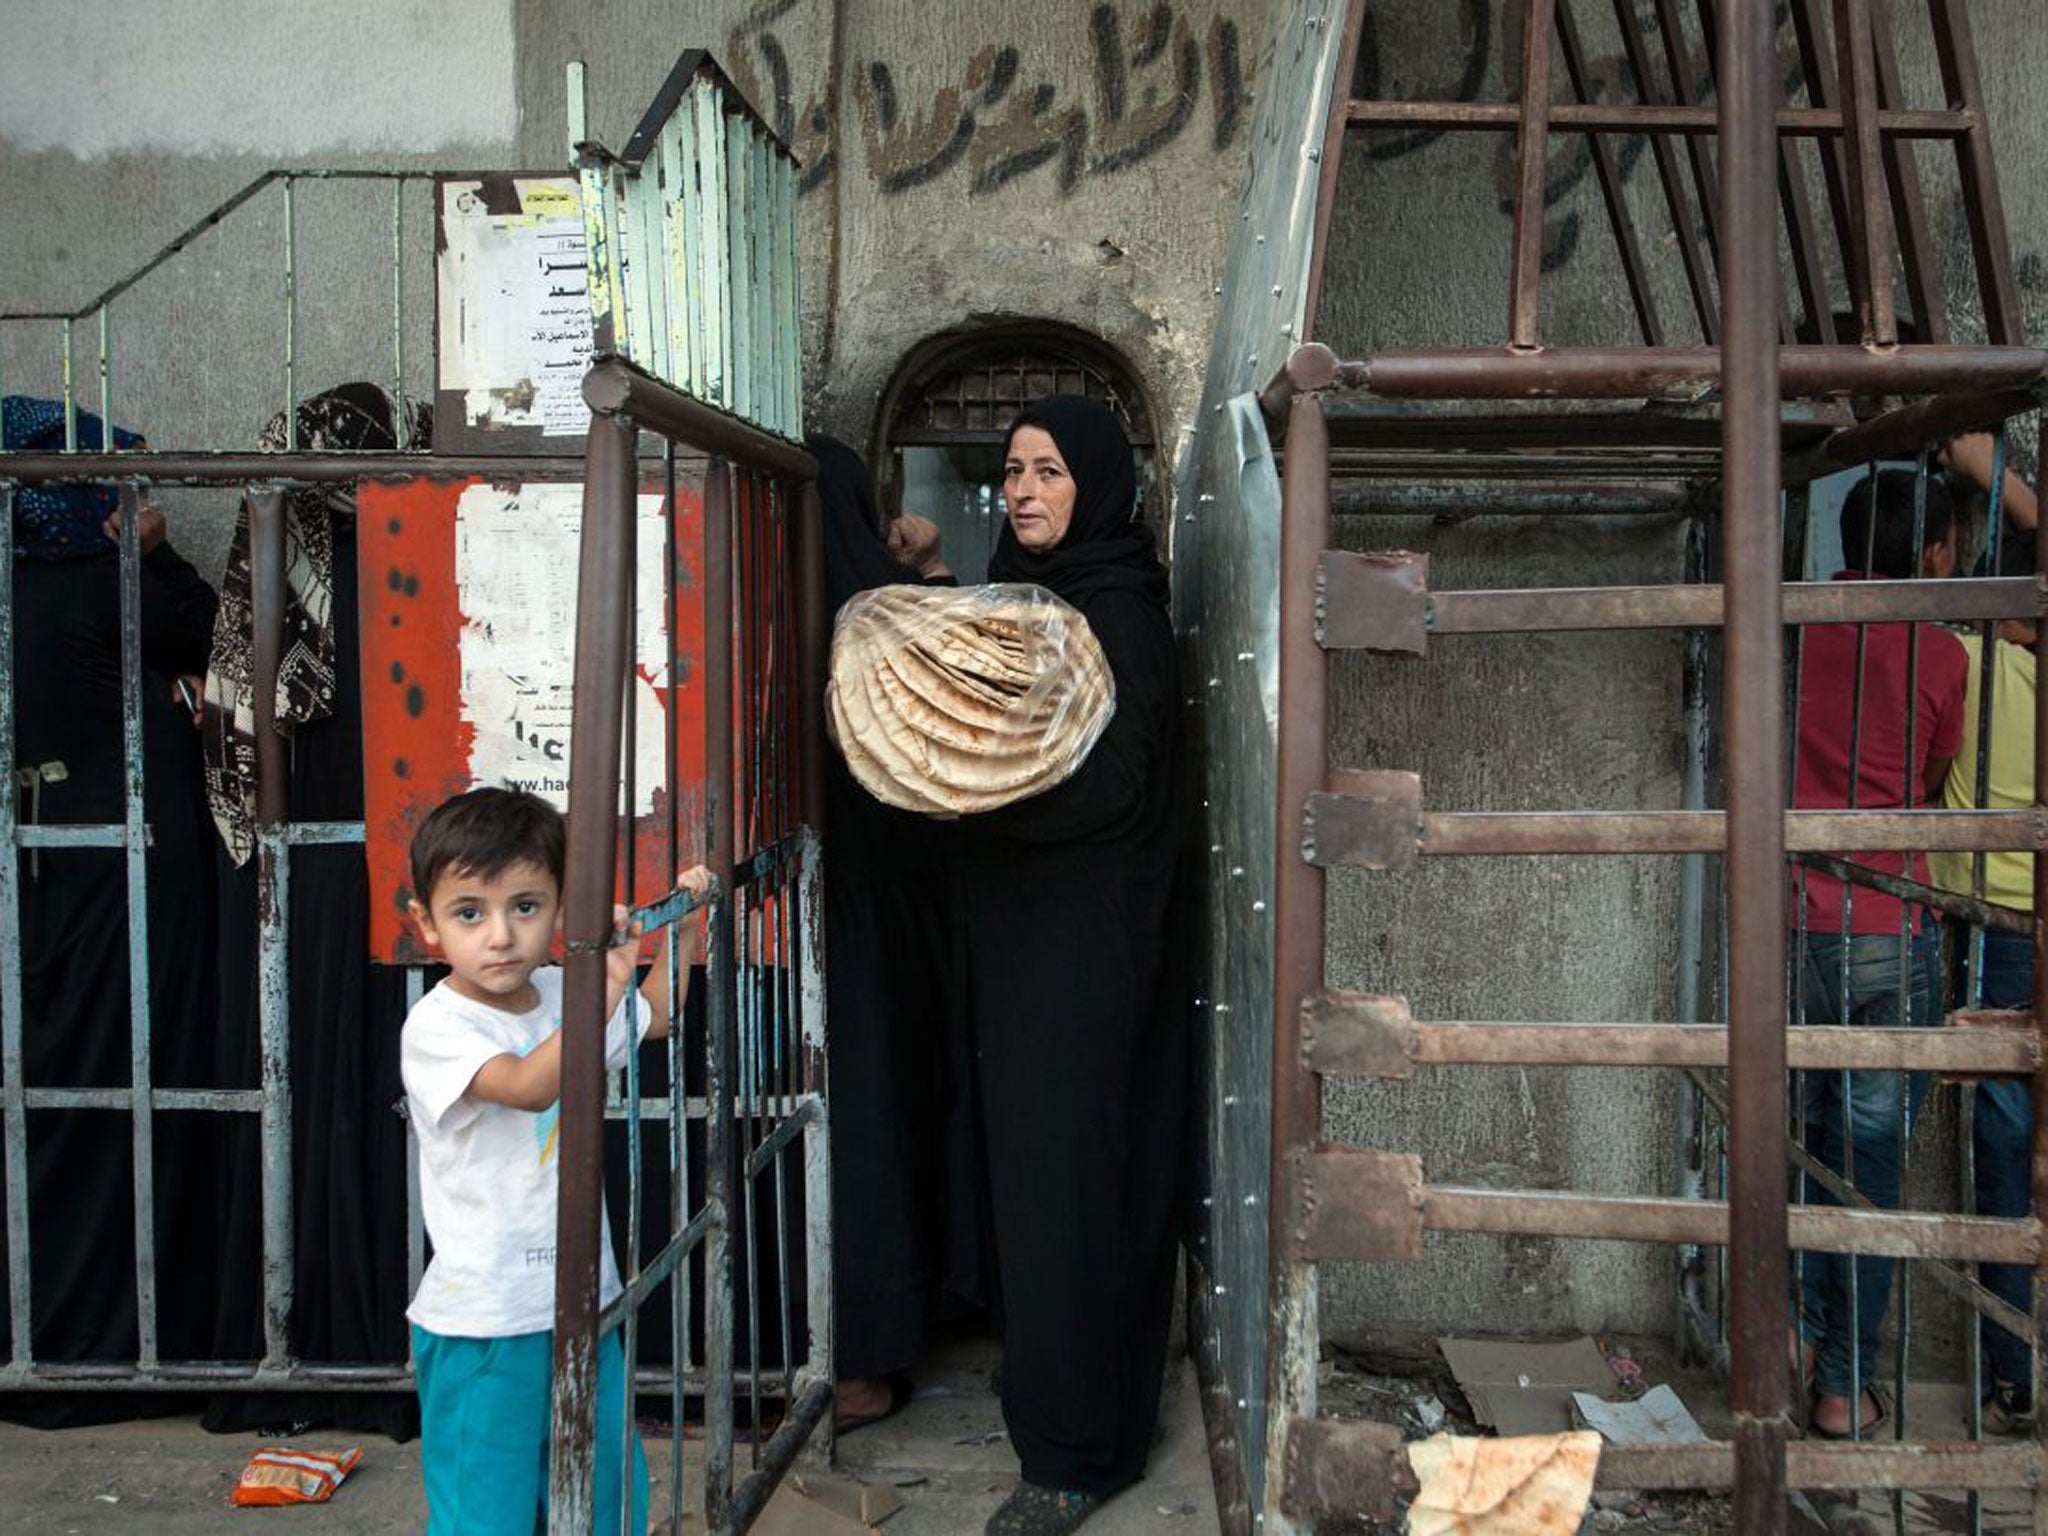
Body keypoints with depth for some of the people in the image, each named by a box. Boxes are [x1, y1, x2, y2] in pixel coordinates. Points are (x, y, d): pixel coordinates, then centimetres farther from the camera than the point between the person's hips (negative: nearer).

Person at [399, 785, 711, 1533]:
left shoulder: (560, 992, 3)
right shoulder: (435, 1028, -17)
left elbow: (655, 1017, 23)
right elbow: (528, 1085, -35)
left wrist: (681, 925, 13)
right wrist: (607, 989, -45)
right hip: (483, 1322, -6)